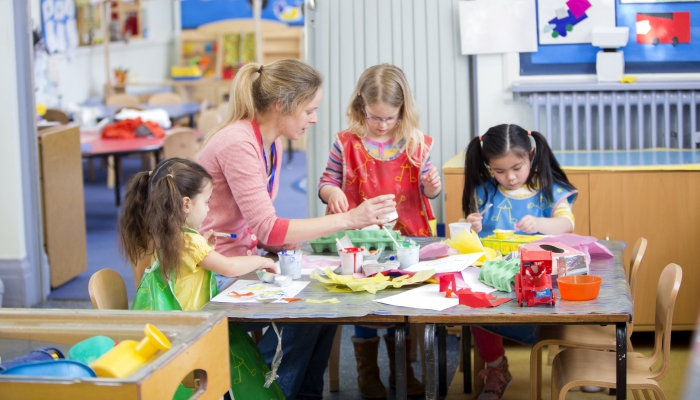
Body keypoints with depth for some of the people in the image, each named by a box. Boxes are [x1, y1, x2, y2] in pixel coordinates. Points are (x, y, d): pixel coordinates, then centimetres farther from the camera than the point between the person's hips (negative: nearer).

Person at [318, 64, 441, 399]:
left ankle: (401, 369, 23)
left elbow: (425, 192, 9)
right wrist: (332, 192, -24)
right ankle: (367, 371, 15)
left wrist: (432, 186, -14)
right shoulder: (347, 144, -6)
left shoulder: (415, 144, 1)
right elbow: (326, 182, -1)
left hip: (406, 239, 2)